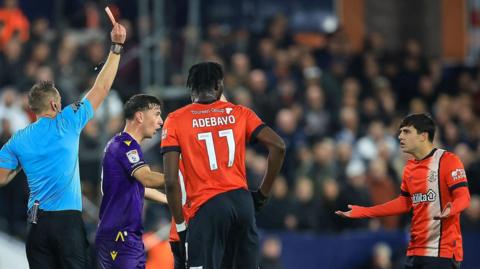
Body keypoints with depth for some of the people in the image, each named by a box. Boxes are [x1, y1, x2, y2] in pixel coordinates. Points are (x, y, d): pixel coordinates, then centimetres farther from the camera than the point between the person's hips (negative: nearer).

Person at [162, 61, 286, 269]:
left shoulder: (176, 120, 2)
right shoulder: (239, 113, 9)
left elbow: (171, 181, -5)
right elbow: (278, 146, 0)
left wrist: (180, 225, 1)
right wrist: (262, 194, 8)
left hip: (206, 207, -4)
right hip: (242, 201, 4)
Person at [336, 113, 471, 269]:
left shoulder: (448, 160, -9)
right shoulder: (409, 168, 15)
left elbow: (463, 198, -15)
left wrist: (450, 210, -38)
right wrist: (362, 212, 22)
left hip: (442, 252, -8)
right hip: (415, 250, 8)